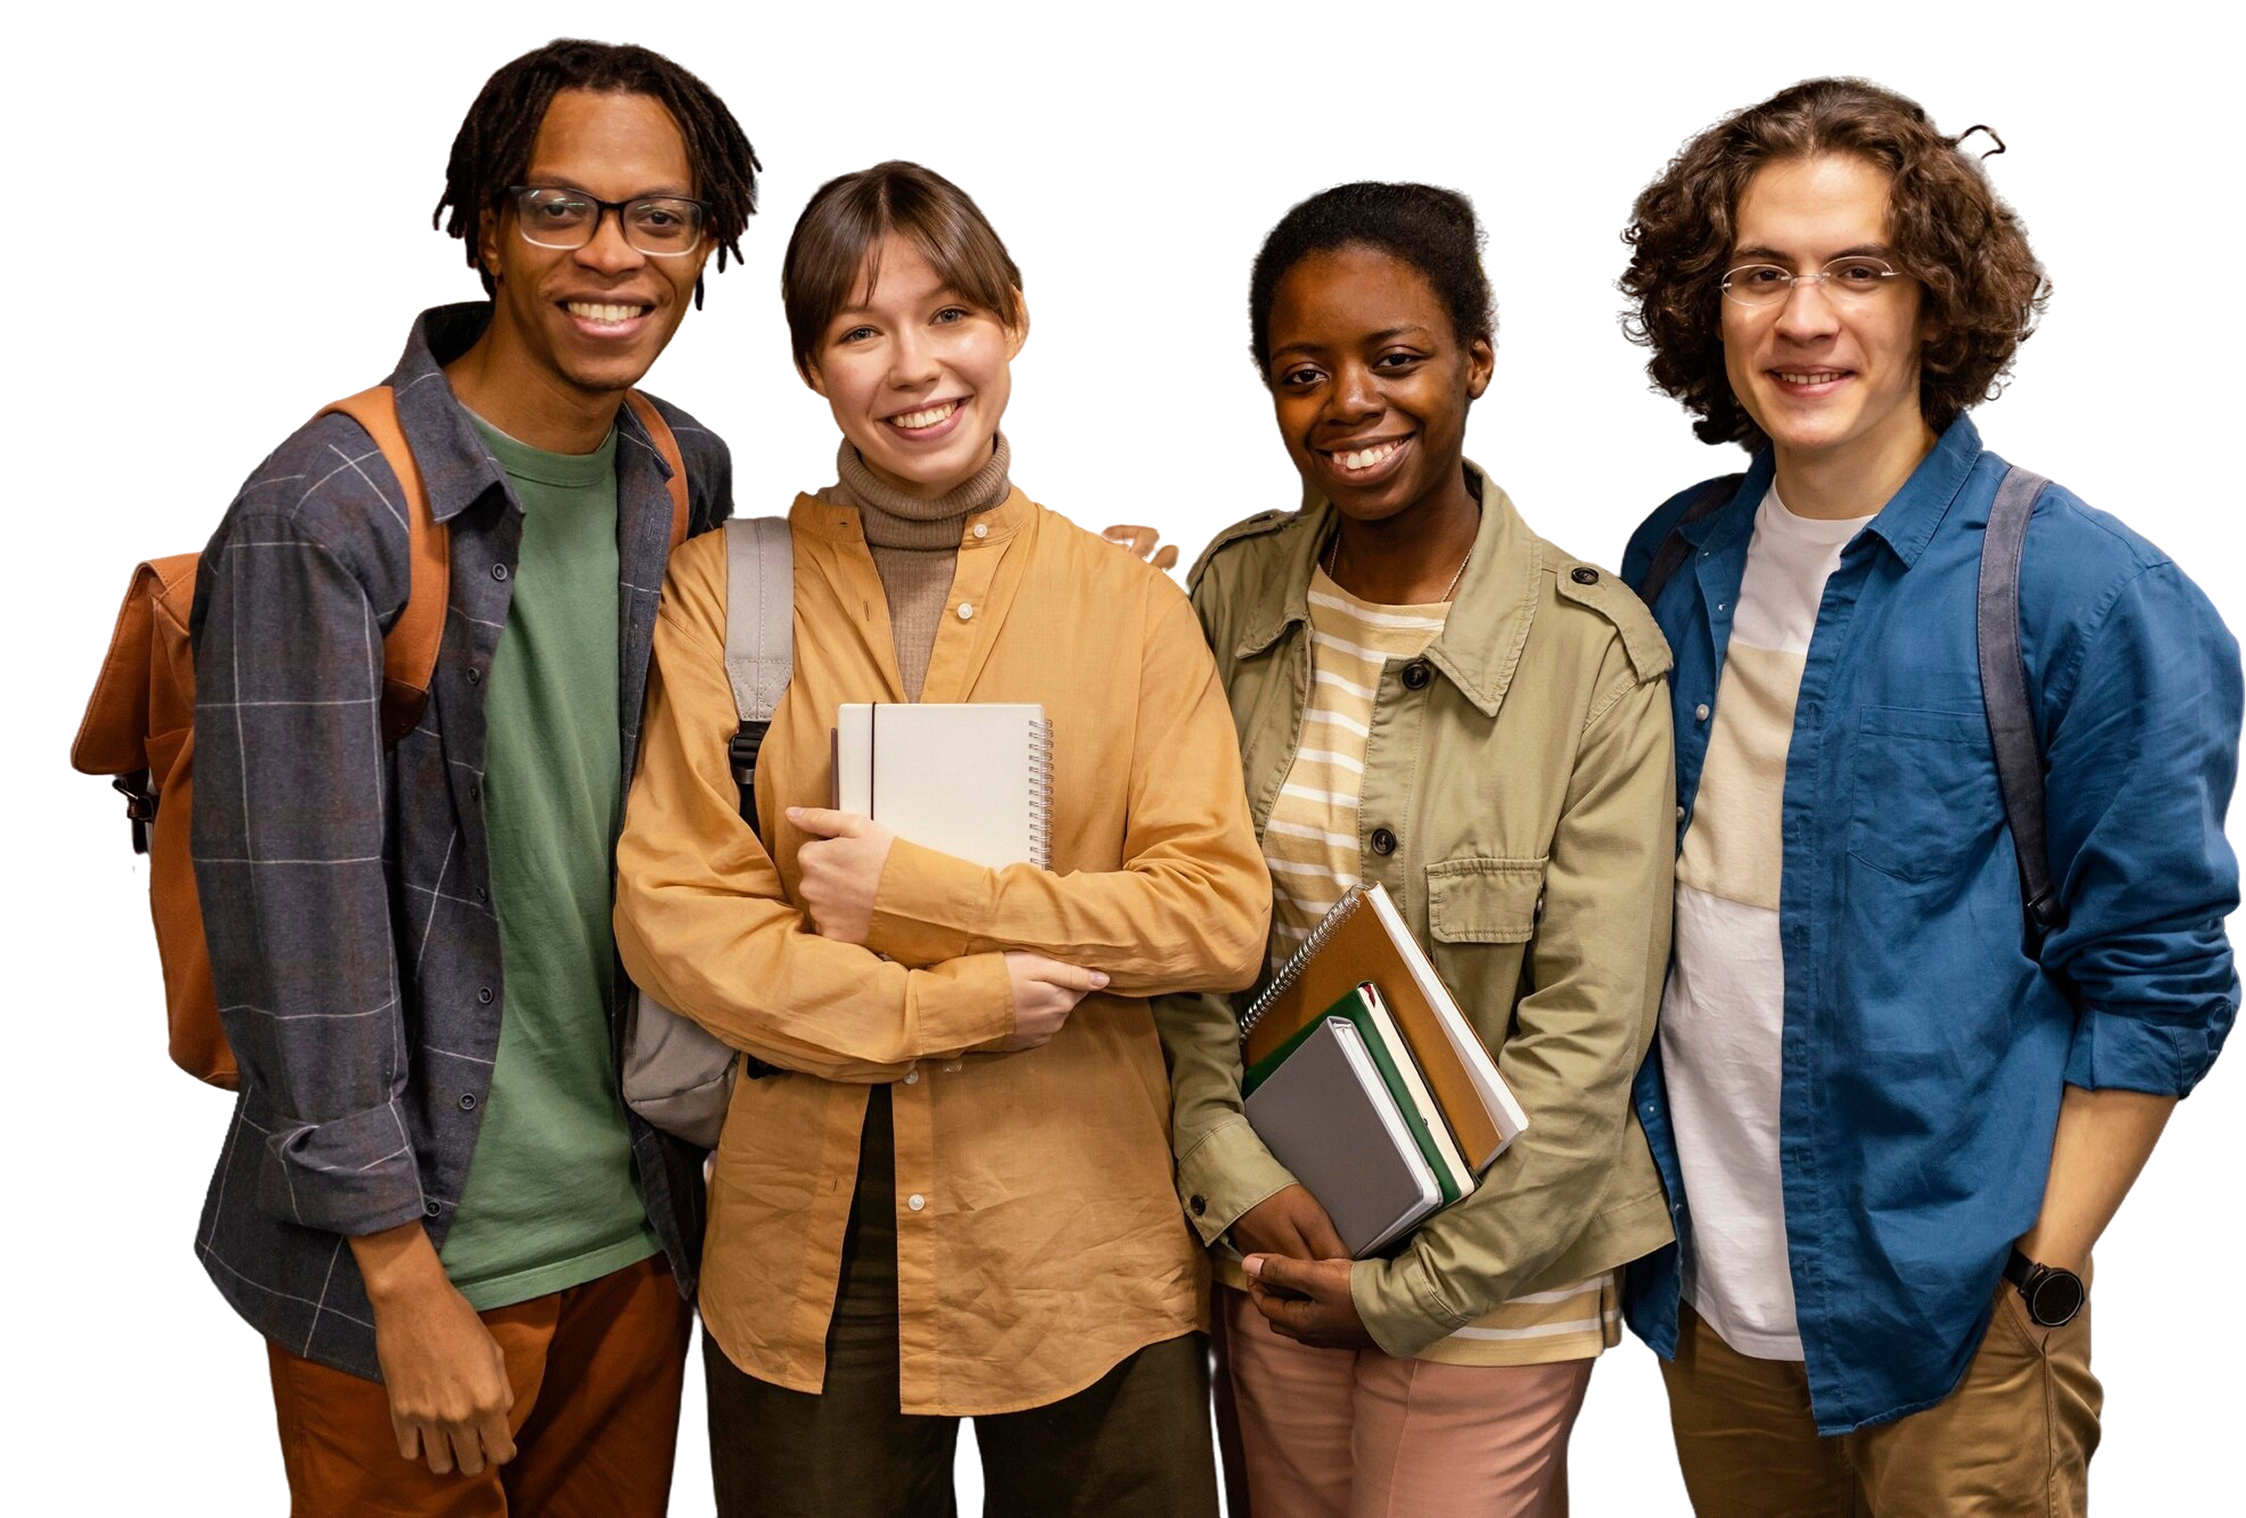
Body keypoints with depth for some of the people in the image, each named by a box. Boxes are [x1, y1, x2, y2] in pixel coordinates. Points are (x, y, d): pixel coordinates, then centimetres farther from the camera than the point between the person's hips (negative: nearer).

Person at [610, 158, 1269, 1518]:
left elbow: (1224, 917, -6)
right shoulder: (727, 587, 2)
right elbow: (670, 915, -4)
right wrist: (955, 1001, -14)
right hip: (806, 1253, 0)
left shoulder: (1130, 602, 2)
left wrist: (915, 892, -13)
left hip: (1084, 1248, 0)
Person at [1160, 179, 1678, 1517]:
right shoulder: (1231, 592, -3)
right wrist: (1233, 1171, -9)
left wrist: (1414, 1285, -11)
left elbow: (1589, 1028, -13)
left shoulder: (1594, 649, -14)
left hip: (1494, 1264, -3)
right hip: (1273, 1234, 4)